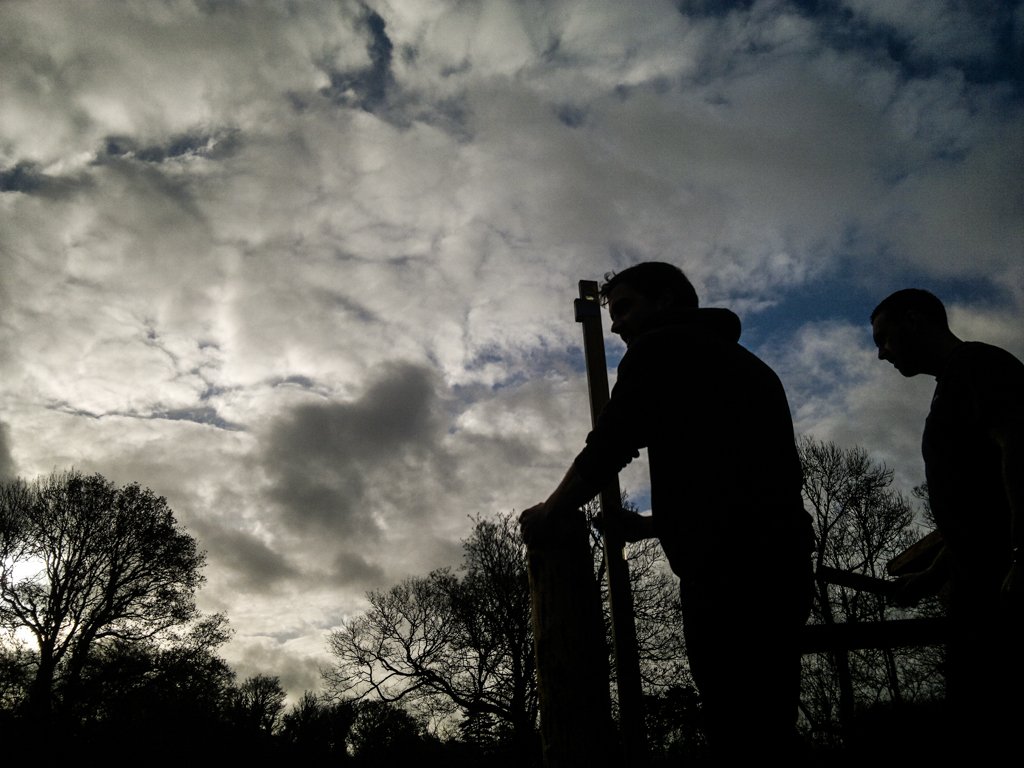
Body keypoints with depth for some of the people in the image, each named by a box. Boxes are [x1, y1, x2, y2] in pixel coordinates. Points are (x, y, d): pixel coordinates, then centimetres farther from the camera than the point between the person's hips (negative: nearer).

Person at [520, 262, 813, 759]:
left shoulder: (659, 347, 3)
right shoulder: (745, 363, 29)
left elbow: (606, 452, -5)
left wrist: (546, 515, 9)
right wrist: (653, 525, 30)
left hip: (726, 567, -9)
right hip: (784, 560, 9)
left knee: (737, 732, -10)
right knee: (769, 733, 11)